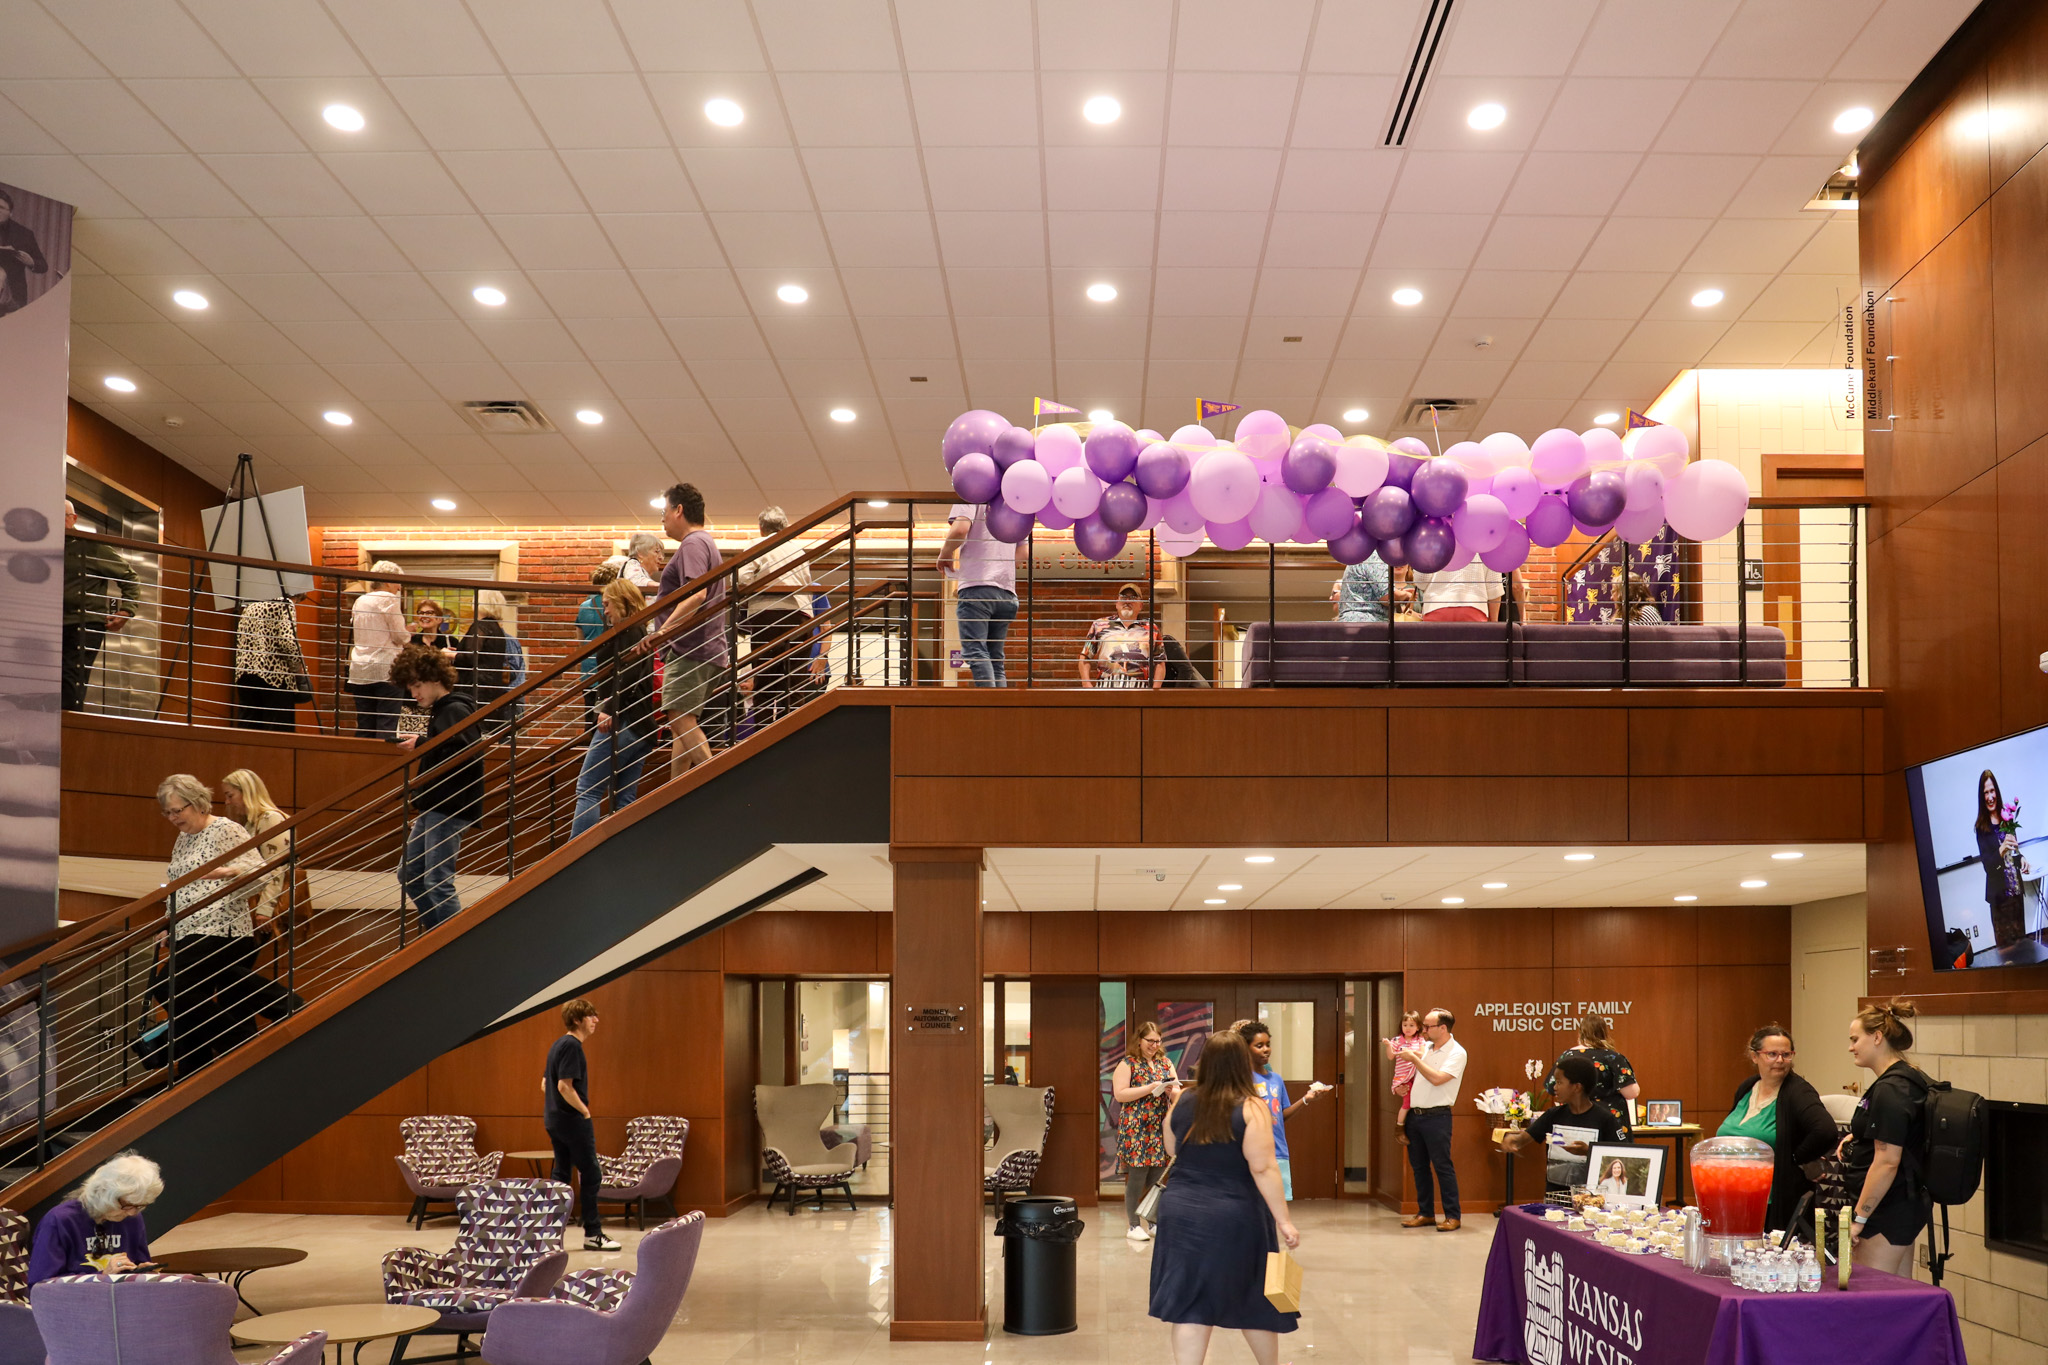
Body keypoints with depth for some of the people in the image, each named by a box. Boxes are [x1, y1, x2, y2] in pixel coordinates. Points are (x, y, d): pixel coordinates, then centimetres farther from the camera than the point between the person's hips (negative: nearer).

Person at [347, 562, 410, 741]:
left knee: (364, 727, 6)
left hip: (359, 672, 6)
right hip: (386, 670, -6)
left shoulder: (359, 601, 15)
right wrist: (408, 633, 15)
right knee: (387, 726, -8)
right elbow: (400, 637, -7)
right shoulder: (388, 599, -5)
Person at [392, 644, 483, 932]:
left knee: (437, 882, -8)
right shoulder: (439, 712, 16)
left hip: (449, 810, -11)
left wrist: (421, 745, -19)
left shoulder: (456, 711, -13)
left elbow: (463, 755, -28)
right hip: (432, 809, 11)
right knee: (409, 874, 16)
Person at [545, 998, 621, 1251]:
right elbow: (565, 1086, -23)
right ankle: (592, 1234, 0)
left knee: (560, 1174, 13)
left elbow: (545, 1084, 19)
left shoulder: (558, 1045, 14)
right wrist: (585, 1111, -12)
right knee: (590, 1175, -3)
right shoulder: (572, 1046, -16)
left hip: (554, 1119, 10)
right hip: (572, 1119, -10)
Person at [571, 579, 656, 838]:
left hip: (619, 724, -10)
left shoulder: (624, 634, -8)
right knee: (624, 798, 9)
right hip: (643, 728, 10)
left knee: (587, 791, -8)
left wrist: (610, 709, -28)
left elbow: (625, 675, -22)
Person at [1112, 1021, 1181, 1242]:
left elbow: (1178, 1093, 15)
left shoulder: (1165, 1063, 15)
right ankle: (1133, 1225, 3)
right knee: (1137, 1178, -5)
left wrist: (1172, 1090, -9)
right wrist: (1150, 1088, -14)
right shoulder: (1127, 1064, -1)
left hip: (1161, 1128, 5)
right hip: (1136, 1129, -5)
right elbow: (1119, 1094, -11)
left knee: (1158, 1178, 3)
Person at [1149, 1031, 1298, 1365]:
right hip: (1235, 1217, -3)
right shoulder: (1250, 1109, -12)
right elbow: (1263, 1168, -18)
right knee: (1252, 1299, 15)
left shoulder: (1182, 1103, 1)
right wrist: (1283, 1220, -16)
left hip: (1181, 1212, 3)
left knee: (1191, 1302, 4)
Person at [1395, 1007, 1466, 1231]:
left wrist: (1414, 1058, -15)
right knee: (1419, 1166, 11)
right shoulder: (1425, 1047, 11)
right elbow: (1414, 1074, 24)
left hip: (1436, 1117, -7)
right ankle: (1425, 1214, 19)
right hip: (1415, 1114, 7)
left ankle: (1452, 1217, -1)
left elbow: (1437, 1078, -21)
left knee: (1442, 1166, -6)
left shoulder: (1456, 1053, -9)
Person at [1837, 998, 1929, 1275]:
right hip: (1907, 1207, 11)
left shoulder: (1889, 1090, -19)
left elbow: (1887, 1162, -23)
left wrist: (1858, 1218, -19)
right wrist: (1857, 1138, 14)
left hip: (1885, 1211, -11)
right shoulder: (1911, 1079, 13)